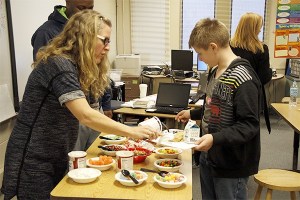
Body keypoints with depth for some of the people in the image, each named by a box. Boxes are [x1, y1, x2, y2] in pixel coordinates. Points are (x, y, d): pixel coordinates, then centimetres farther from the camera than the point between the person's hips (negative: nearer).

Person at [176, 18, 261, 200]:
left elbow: (249, 126, -23)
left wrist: (215, 139, -32)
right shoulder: (215, 71, 6)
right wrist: (192, 114, 25)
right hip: (209, 156, 8)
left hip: (232, 166, -8)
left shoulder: (243, 79, -22)